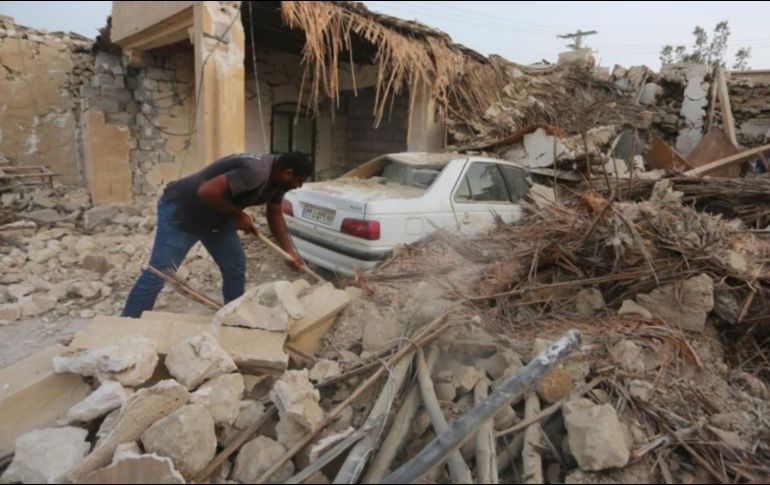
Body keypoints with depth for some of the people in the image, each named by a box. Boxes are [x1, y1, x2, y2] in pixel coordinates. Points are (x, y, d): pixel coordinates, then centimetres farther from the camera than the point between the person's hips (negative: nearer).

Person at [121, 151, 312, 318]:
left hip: (216, 216, 9)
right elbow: (207, 192, -38)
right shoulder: (255, 172, -34)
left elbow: (275, 215, 7)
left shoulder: (277, 178, -4)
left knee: (236, 267, 7)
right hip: (180, 210, -9)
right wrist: (238, 215, -24)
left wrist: (290, 251, -2)